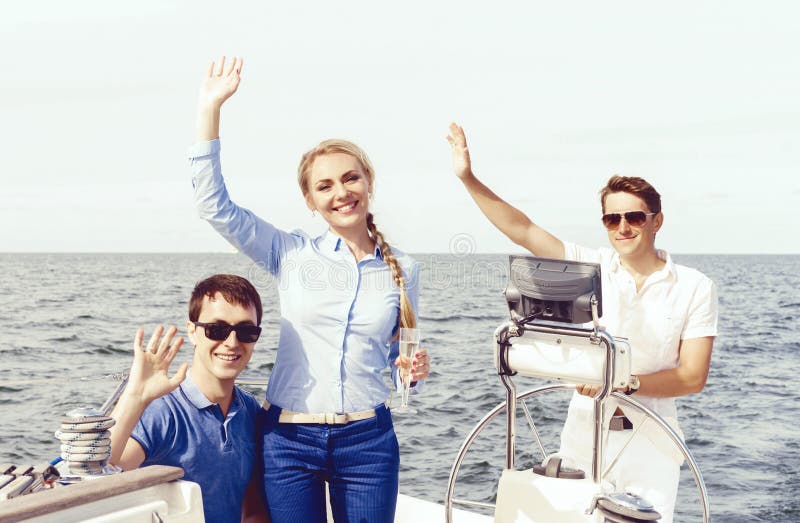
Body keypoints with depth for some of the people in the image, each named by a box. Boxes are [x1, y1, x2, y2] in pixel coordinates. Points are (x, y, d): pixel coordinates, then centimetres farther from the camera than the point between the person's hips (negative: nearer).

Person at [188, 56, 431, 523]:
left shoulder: (404, 270, 4)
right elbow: (214, 205, -8)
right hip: (289, 442, -1)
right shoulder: (292, 254, -1)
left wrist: (414, 370, -8)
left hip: (368, 442, 1)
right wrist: (210, 107, -11)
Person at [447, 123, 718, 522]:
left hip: (650, 442, -1)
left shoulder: (695, 288, -4)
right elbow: (521, 230, -7)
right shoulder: (591, 268, 0)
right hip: (584, 433, 1)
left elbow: (693, 377, -8)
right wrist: (469, 179, -15)